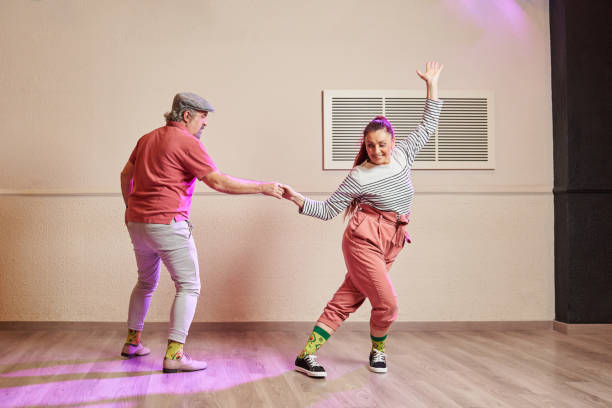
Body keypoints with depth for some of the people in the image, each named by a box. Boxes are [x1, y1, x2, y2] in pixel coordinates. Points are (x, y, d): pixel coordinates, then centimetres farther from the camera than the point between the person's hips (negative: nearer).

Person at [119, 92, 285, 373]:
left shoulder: (148, 139, 14)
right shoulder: (187, 142, -10)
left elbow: (126, 175, 20)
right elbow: (219, 182, -16)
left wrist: (130, 207, 32)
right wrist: (263, 188, -11)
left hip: (137, 222, 9)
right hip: (167, 223, -9)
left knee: (146, 282, 24)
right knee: (189, 287, -2)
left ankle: (132, 342, 33)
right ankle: (174, 355, -7)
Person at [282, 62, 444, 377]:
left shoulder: (402, 155, 6)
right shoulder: (359, 176, -9)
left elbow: (428, 126, 15)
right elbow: (327, 210, -4)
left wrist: (432, 84, 11)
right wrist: (296, 198, -18)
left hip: (390, 244, 5)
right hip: (364, 239, -5)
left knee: (345, 301, 4)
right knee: (387, 303, -11)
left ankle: (307, 355, 7)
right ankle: (377, 350, 18)